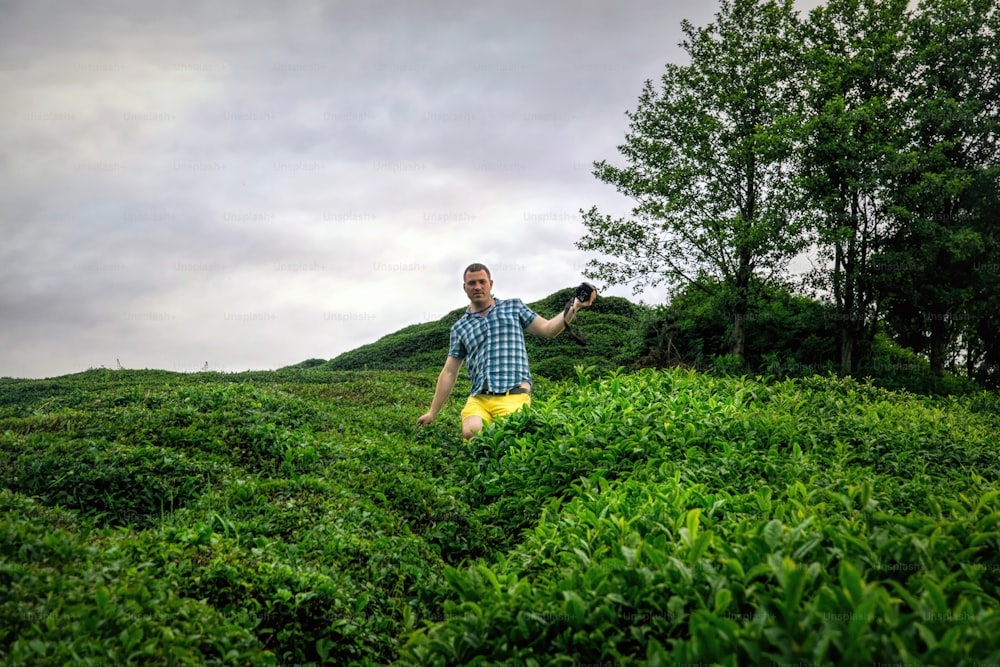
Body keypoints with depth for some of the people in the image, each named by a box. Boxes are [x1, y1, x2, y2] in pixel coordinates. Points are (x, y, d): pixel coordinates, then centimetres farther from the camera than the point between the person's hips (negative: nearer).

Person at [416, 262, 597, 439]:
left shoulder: (514, 306, 16)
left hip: (513, 396, -1)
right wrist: (432, 412, 15)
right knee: (470, 434, -27)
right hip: (478, 399, 2)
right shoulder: (459, 328, 17)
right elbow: (449, 373, 18)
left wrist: (574, 307, -6)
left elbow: (548, 329, 11)